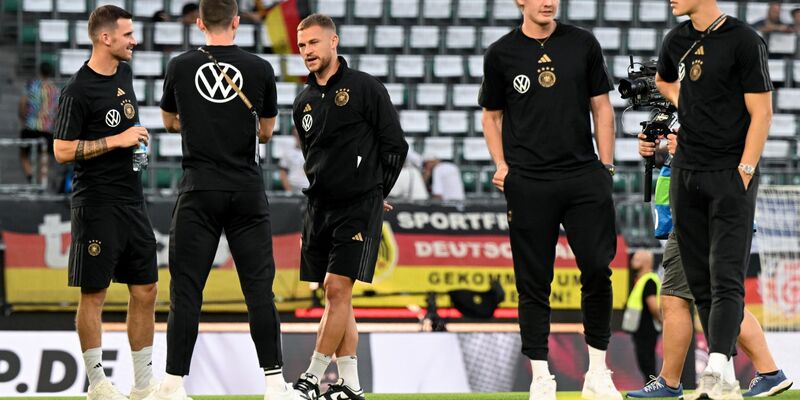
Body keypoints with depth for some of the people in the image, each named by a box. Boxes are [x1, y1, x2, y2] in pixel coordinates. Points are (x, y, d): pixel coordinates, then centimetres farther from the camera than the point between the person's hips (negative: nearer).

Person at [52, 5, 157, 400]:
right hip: (97, 205, -8)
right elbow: (62, 150, -16)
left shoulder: (124, 74, 10)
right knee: (93, 293, -1)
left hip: (132, 201, 8)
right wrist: (116, 141, -18)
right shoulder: (78, 90, -14)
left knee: (145, 290, 7)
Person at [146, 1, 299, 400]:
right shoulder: (260, 69, -1)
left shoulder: (180, 67, 0)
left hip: (198, 190, 0)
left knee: (186, 287, 1)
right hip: (247, 191, 0)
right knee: (259, 287, 3)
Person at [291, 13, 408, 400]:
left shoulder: (365, 88, -5)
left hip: (358, 207, -6)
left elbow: (395, 146, -3)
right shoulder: (304, 103, 11)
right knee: (334, 295, 5)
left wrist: (375, 195, 2)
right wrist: (321, 190, 14)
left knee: (338, 289, -12)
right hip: (319, 208, 6)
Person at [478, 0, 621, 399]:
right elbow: (491, 115, 14)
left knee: (597, 270, -4)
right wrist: (502, 165, 1)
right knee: (533, 282, 1)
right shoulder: (500, 54, 4)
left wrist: (606, 167, 5)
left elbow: (601, 107, 11)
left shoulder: (583, 44, 7)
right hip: (528, 182, -1)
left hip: (583, 175, 1)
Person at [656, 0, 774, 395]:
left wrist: (745, 171, -16)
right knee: (699, 279, 7)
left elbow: (761, 112, -11)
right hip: (686, 174, 7)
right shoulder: (677, 40, 10)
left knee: (726, 277, -12)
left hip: (731, 174, -7)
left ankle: (717, 372, -20)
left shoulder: (745, 41, -9)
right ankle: (725, 378, 13)